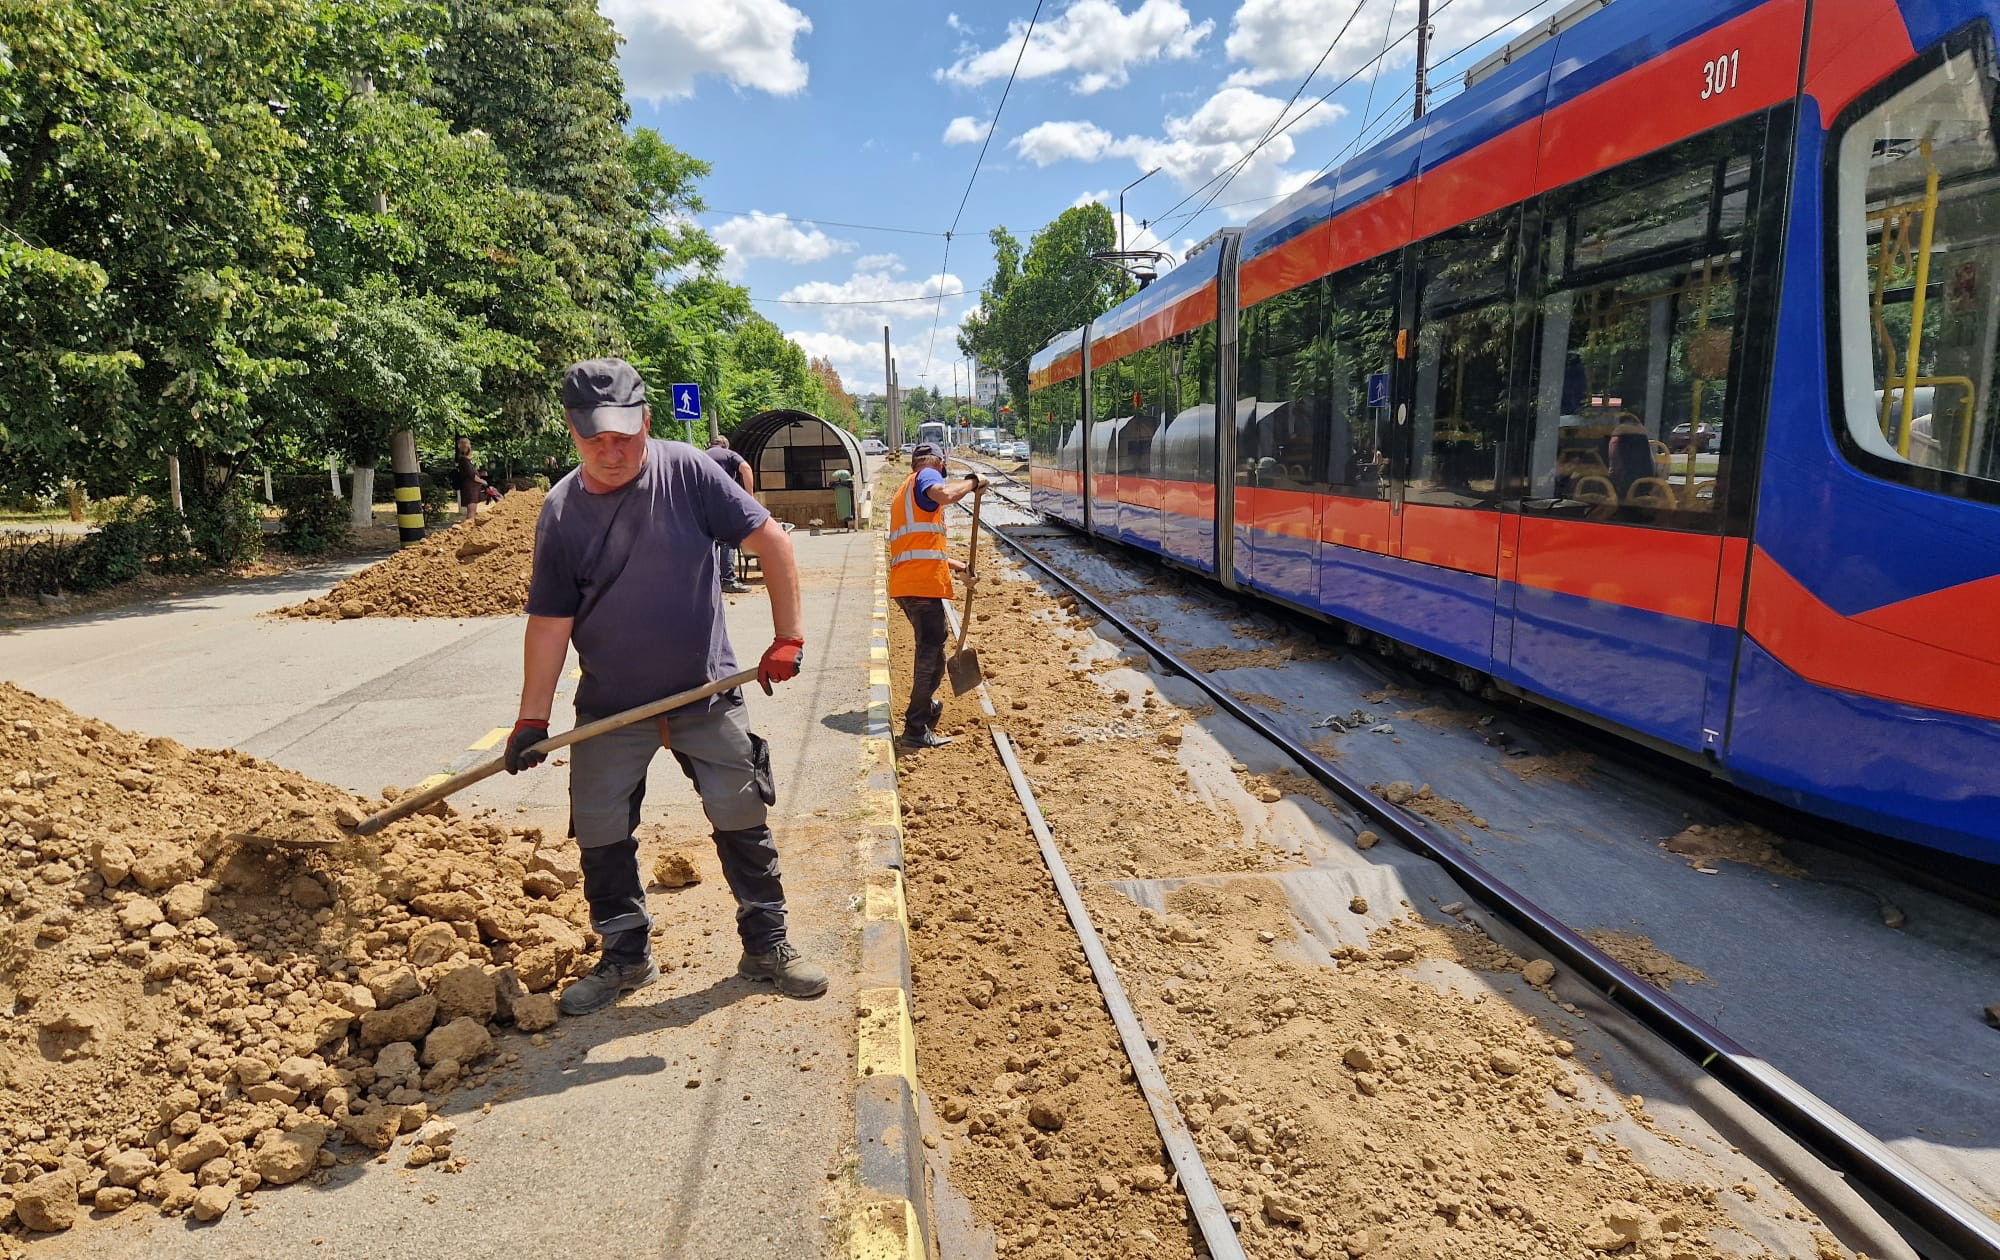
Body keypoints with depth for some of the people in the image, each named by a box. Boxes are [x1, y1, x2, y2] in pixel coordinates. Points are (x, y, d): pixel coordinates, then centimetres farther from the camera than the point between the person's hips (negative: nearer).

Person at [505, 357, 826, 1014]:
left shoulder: (686, 472, -9)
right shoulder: (561, 511, -5)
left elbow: (771, 540, -10)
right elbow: (550, 619, -3)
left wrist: (788, 637, -14)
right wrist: (532, 719, -5)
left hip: (706, 692, -1)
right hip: (609, 705, 2)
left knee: (741, 820, 4)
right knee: (600, 833, 7)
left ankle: (767, 946, 21)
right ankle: (626, 956, 28)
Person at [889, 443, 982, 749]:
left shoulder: (904, 492, 30)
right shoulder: (927, 476, -1)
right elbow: (945, 494, -27)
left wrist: (956, 565, 42)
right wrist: (972, 481, -9)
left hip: (905, 584, 10)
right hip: (923, 583, -10)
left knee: (931, 647, 25)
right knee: (931, 651, -6)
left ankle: (924, 705, 41)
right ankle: (917, 729, -5)